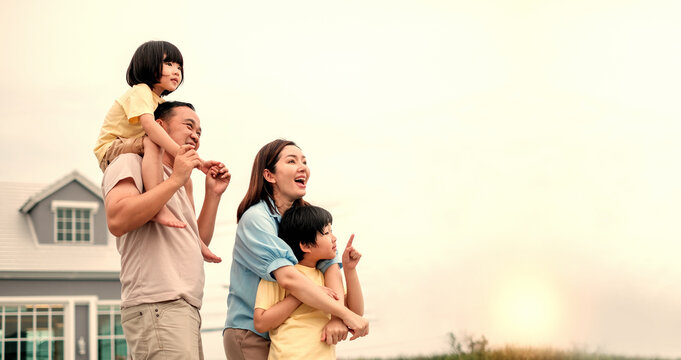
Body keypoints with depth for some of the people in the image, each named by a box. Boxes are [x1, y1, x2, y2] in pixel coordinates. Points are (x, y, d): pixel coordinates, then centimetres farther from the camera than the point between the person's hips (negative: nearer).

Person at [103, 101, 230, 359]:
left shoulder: (179, 185, 28)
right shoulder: (131, 163, 2)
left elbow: (198, 244, 26)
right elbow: (117, 220, -17)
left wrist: (213, 194, 19)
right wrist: (176, 180, -12)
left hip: (184, 309, 10)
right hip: (157, 306, -10)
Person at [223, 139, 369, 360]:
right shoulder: (255, 219, -15)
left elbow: (331, 265, -6)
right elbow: (288, 278, -27)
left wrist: (337, 317, -25)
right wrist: (346, 314, -30)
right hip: (251, 335, -6)